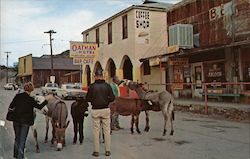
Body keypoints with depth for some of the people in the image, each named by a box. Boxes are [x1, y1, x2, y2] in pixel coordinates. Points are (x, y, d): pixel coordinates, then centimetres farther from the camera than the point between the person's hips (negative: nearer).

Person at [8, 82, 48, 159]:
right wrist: (46, 100, 0)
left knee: (17, 138, 19)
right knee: (22, 139, 7)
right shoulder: (31, 99, -14)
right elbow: (39, 107, -7)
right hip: (25, 122, -4)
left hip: (16, 120, 4)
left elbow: (11, 107, 0)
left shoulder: (17, 96, -5)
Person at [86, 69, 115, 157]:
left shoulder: (92, 87, -7)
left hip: (95, 111, -1)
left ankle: (96, 151, 11)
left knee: (96, 131, 7)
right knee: (107, 130, 9)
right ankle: (107, 150, 12)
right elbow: (112, 98, -3)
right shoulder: (107, 86, -3)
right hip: (105, 110, 1)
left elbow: (88, 99, -5)